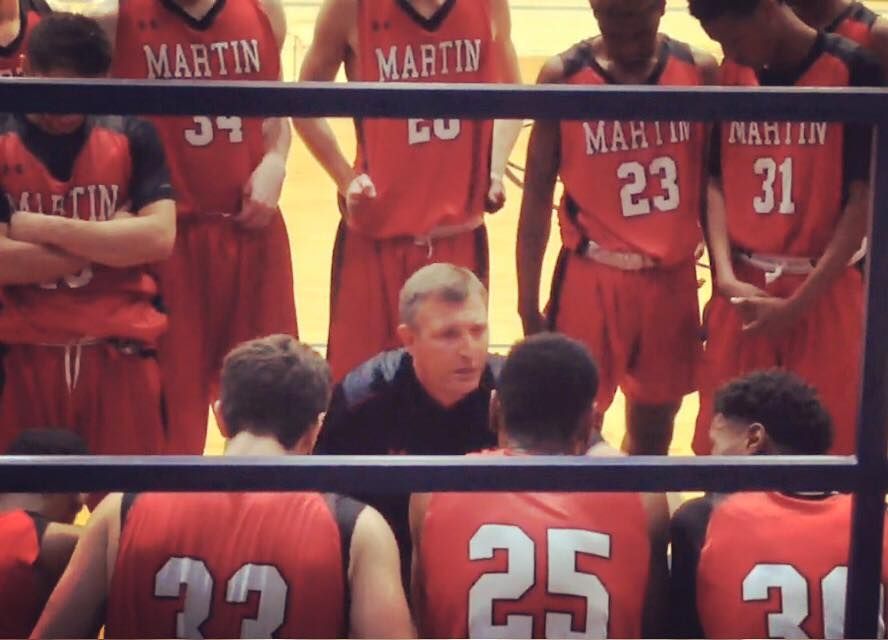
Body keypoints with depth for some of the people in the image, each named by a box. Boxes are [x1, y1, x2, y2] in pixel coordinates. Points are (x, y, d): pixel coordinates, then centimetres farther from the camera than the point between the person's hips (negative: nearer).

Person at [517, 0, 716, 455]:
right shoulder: (563, 77, -7)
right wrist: (528, 305, -4)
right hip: (591, 280, -2)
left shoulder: (699, 71, -1)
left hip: (673, 280, 2)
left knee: (653, 437, 15)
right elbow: (537, 195, -3)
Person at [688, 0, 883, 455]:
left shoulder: (854, 71, -10)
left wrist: (798, 303, -13)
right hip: (743, 292, 3)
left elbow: (864, 199, -11)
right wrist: (726, 276, -9)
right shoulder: (729, 75, 3)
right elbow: (715, 180, 6)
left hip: (824, 293, -3)